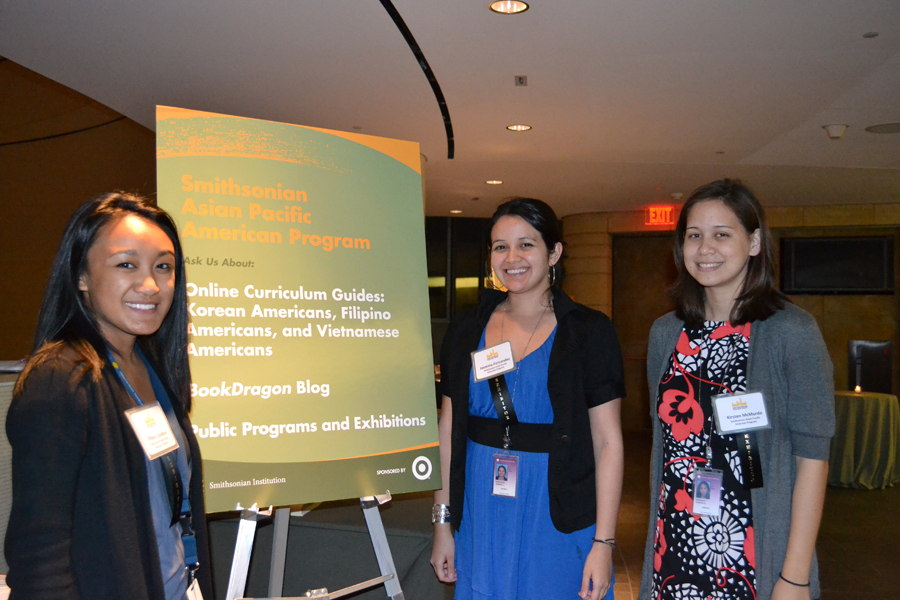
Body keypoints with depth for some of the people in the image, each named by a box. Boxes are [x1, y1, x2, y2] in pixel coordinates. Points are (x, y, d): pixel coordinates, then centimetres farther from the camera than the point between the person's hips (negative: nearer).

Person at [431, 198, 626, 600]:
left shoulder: (588, 332, -6)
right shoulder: (465, 332, 3)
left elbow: (608, 442, -8)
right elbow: (449, 430, 6)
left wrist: (603, 543, -13)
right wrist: (442, 523, 5)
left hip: (559, 519, -3)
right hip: (480, 517, 3)